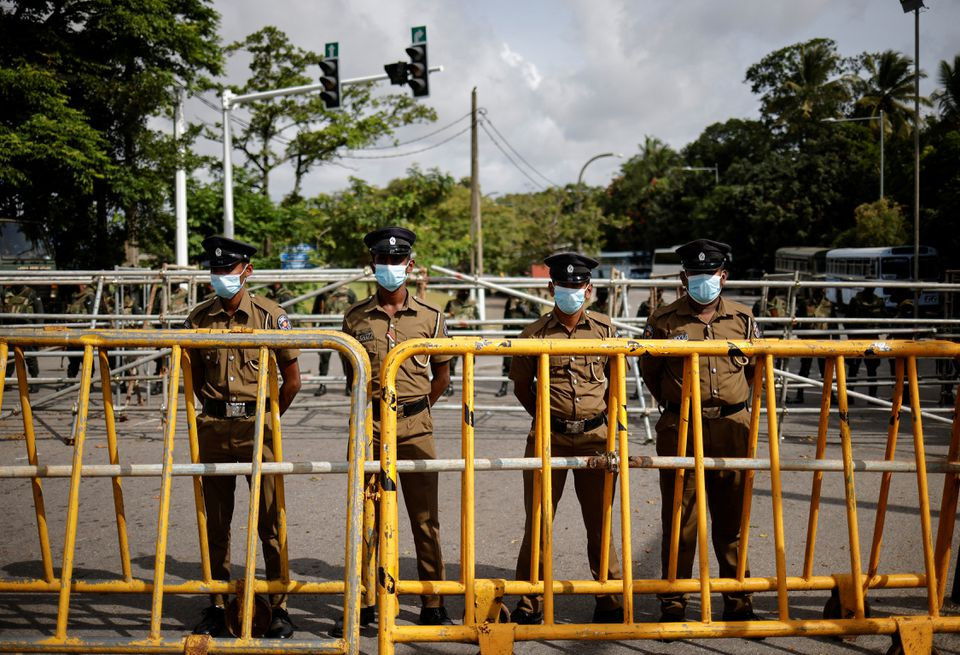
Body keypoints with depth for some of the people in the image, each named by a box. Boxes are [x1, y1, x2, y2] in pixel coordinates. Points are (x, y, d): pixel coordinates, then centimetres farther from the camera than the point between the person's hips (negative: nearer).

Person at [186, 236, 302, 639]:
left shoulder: (269, 315, -3)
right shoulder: (199, 318, 5)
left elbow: (292, 380, 2)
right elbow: (193, 376, 17)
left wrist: (267, 418, 7)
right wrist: (216, 410, 12)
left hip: (258, 427, -3)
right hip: (213, 427, 3)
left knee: (269, 520, -1)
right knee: (216, 521, 10)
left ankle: (279, 607, 8)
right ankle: (216, 604, 21)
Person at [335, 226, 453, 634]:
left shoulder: (430, 317, 2)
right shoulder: (355, 318, 4)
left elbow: (442, 374, 12)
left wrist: (412, 409, 11)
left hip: (415, 427, 0)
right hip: (368, 426, 1)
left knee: (425, 517, 3)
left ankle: (432, 605, 13)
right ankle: (362, 603, 17)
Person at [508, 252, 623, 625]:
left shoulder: (604, 329, 3)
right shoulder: (535, 334, -2)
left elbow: (615, 379, 15)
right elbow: (521, 386, 10)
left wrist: (606, 416, 10)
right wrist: (546, 418, 8)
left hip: (595, 436, 1)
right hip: (549, 437, -1)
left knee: (599, 522, 8)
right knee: (537, 521, 3)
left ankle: (609, 603, 21)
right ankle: (530, 604, 15)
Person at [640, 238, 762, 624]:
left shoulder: (742, 319, 6)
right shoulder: (664, 321, -1)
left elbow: (757, 367, 20)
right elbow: (649, 370, 11)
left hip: (731, 429, 2)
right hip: (679, 430, -2)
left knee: (731, 517, 10)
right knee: (679, 519, 2)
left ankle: (738, 601, 22)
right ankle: (673, 603, 12)